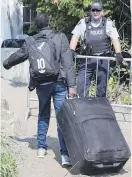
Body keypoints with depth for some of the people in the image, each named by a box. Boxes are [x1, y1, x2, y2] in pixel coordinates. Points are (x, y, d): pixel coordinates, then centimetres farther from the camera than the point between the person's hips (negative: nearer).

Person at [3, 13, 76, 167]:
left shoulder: (30, 41, 3)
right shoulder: (61, 38, -3)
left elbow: (18, 56, 19)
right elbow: (68, 63, -8)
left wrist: (6, 63, 39)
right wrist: (71, 85, -8)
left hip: (41, 84, 3)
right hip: (59, 83, -3)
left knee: (43, 116, 21)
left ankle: (41, 148, 28)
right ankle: (65, 154, -7)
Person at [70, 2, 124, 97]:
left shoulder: (108, 23, 2)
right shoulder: (83, 22, 6)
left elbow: (115, 38, -6)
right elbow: (75, 36, 3)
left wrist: (118, 53, -20)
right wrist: (72, 50, -11)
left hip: (103, 59, -1)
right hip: (87, 58, 1)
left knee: (102, 85, 6)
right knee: (82, 84, -2)